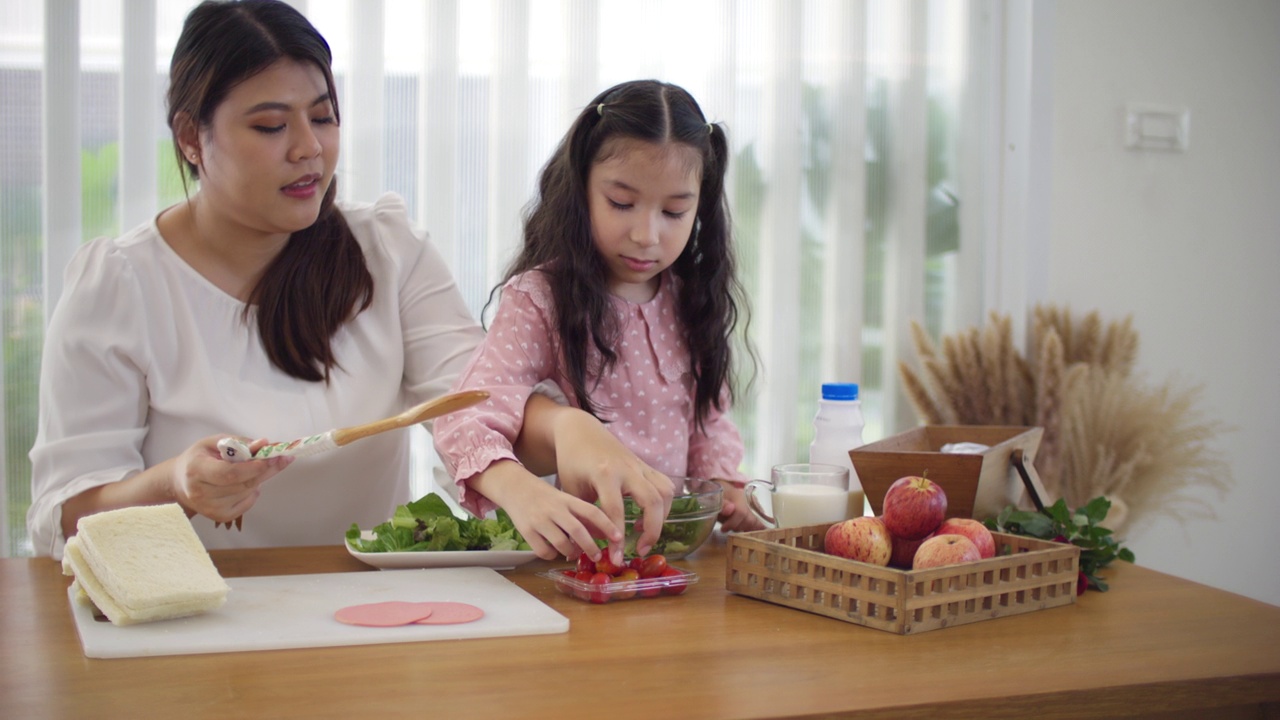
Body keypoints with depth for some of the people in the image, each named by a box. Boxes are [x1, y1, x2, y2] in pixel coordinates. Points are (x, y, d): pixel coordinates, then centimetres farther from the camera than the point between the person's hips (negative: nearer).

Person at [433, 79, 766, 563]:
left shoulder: (690, 304, 9)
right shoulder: (538, 300, -8)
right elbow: (467, 419, -21)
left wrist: (727, 493, 0)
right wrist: (521, 491, -42)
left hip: (672, 539, 4)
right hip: (573, 542, -3)